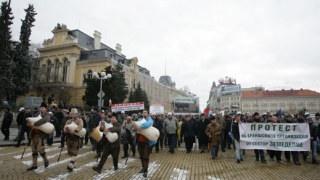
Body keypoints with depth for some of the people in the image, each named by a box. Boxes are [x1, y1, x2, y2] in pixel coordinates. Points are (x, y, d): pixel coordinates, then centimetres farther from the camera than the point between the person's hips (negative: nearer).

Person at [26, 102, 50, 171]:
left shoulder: (47, 115, -4)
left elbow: (43, 120, -26)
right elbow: (32, 121, 15)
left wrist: (34, 124, -31)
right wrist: (29, 124, -7)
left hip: (42, 135, -7)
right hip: (34, 135, 7)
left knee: (40, 149, -9)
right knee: (34, 150, 10)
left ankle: (46, 161, 15)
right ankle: (34, 165, 21)